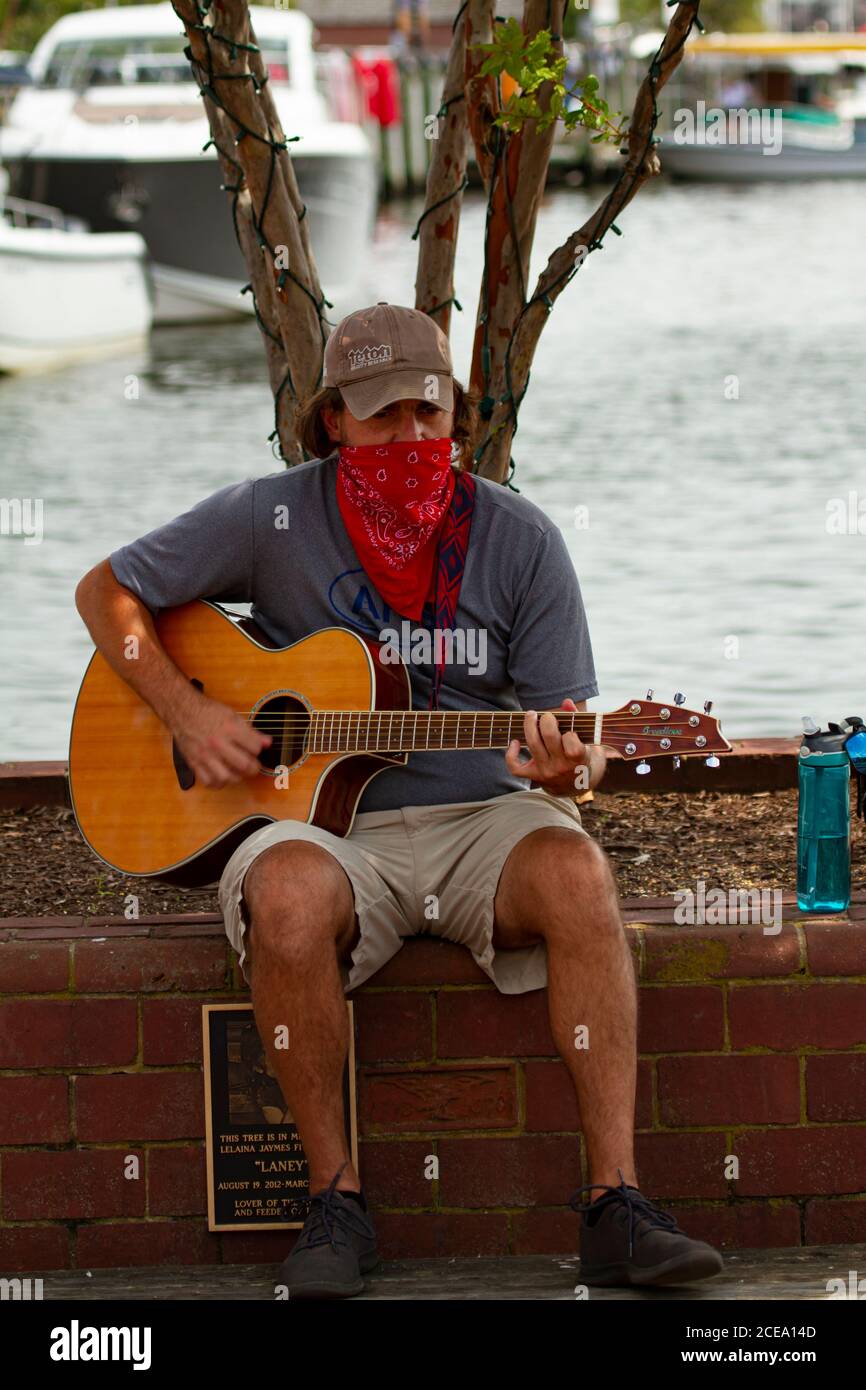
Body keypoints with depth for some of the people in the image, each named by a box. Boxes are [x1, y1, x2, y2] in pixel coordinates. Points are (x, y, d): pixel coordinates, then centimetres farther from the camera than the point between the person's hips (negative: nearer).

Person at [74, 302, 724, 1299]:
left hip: (479, 822, 1)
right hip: (324, 822, -1)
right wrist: (185, 713, -5)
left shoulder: (518, 538, 3)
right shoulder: (273, 520, 1)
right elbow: (106, 592, 10)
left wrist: (569, 767, -22)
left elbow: (568, 737, 3)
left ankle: (615, 1203, -34)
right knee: (288, 891, -37)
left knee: (574, 869, -33)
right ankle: (334, 1199, -24)